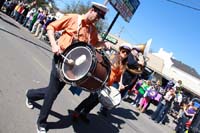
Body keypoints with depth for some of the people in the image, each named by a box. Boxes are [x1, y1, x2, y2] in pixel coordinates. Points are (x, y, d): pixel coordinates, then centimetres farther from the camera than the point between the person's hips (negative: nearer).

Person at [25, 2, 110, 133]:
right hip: (61, 57, -5)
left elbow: (95, 43, 22)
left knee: (54, 90, 12)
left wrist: (104, 43, 1)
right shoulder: (72, 18, -8)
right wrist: (54, 44, -16)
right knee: (53, 92, -2)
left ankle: (31, 95, 42)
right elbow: (51, 27, -4)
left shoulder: (93, 29, 7)